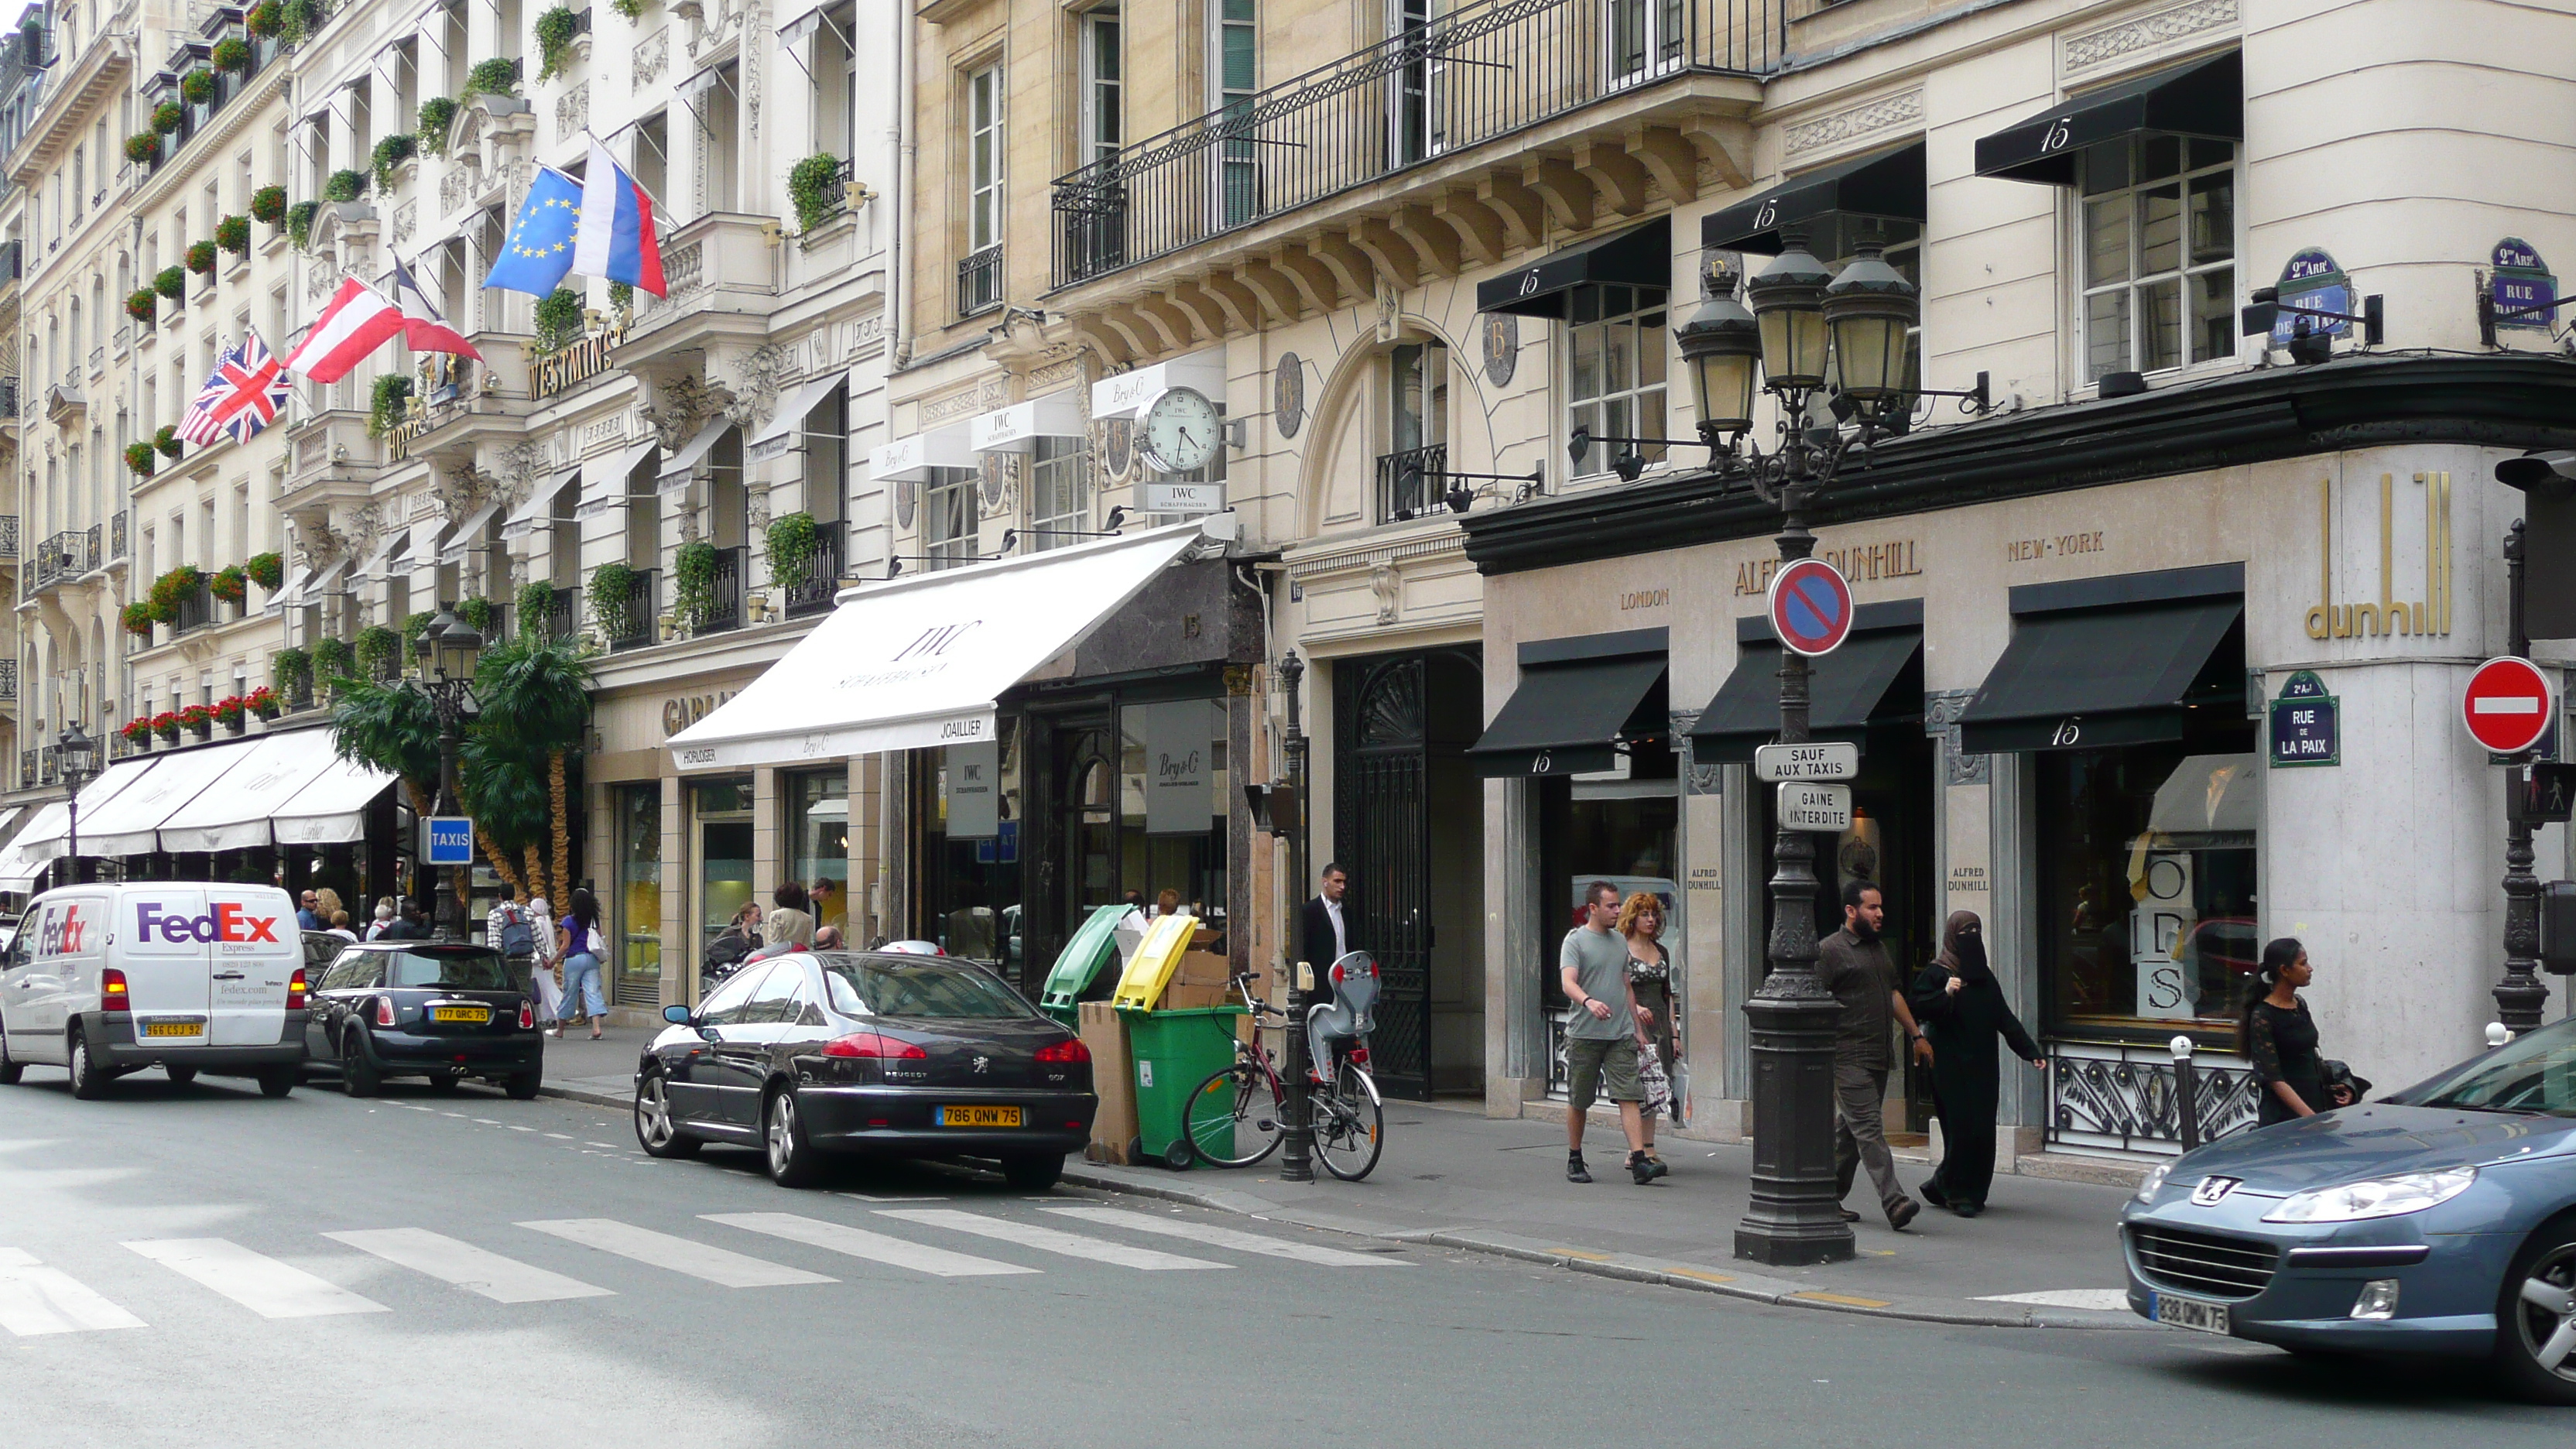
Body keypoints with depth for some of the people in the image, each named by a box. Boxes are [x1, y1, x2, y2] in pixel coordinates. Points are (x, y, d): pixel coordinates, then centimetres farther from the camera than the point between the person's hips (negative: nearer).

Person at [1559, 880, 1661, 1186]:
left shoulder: (1620, 942, 16)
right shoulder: (1576, 940, -4)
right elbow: (1568, 982, -18)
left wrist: (1638, 1028, 20)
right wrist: (1588, 1002, -38)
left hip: (1621, 1034, 5)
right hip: (1584, 1034, -4)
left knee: (1630, 1096, -8)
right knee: (1578, 1102, 5)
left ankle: (1639, 1161, -15)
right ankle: (1574, 1161, 20)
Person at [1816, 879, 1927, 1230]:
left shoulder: (1879, 948, 19)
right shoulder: (1830, 950, -7)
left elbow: (1894, 995, 28)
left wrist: (1916, 1034, 25)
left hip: (1879, 1056, 8)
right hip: (1849, 1057, -8)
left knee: (1850, 1129, 12)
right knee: (1869, 1129, -12)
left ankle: (1831, 1199, 20)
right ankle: (1895, 1203, -19)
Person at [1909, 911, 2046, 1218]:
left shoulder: (1985, 976, 17)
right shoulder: (1936, 973, -1)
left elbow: (2005, 1018, 16)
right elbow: (1918, 1009, -11)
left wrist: (2031, 1051, 9)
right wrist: (1945, 994, -25)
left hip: (1982, 1066, 6)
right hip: (1950, 1064, -6)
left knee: (1983, 1130, 2)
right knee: (1961, 1128, -11)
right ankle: (1958, 1193, 0)